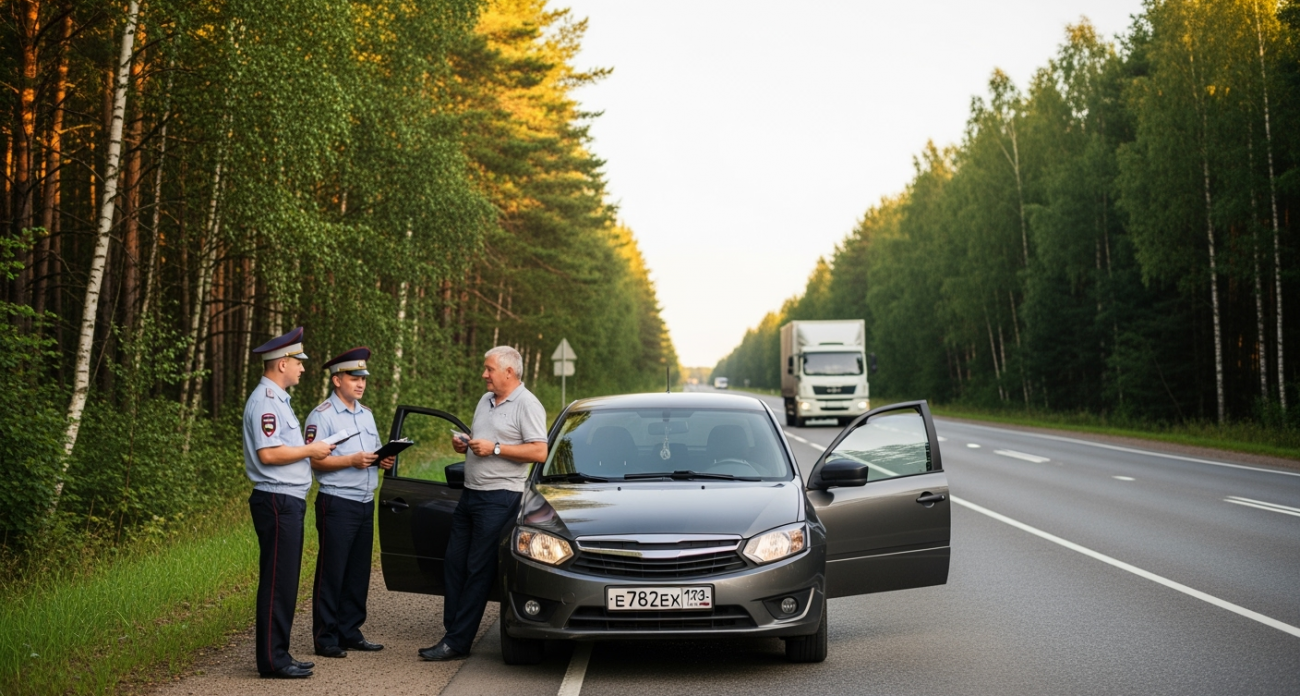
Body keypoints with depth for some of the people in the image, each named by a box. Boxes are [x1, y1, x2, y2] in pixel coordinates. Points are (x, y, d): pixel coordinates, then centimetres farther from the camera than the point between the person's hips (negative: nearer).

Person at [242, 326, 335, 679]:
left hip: (289, 501, 10)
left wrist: (308, 448, 11)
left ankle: (278, 653, 19)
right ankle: (272, 659, -2)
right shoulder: (265, 401, -14)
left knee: (285, 582, 12)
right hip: (278, 501, -10)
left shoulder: (277, 399, 18)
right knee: (277, 582, -6)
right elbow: (268, 453, -23)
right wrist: (310, 449, -13)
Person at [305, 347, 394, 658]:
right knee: (332, 573, -4)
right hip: (337, 502, -7)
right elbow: (314, 460, -14)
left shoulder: (366, 413, 18)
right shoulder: (322, 415, -7)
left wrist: (383, 460, 2)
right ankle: (325, 638, 2)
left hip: (366, 503, 7)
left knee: (359, 572, 10)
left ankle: (350, 632, 18)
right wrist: (352, 460, -22)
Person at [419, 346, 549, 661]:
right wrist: (463, 445, 6)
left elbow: (539, 452, -17)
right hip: (470, 493, 9)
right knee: (454, 564, 6)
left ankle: (457, 643, -1)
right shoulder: (485, 401, 18)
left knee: (479, 570, -5)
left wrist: (495, 448, -18)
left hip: (500, 497, -9)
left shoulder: (527, 404, -9)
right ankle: (452, 632, 12)